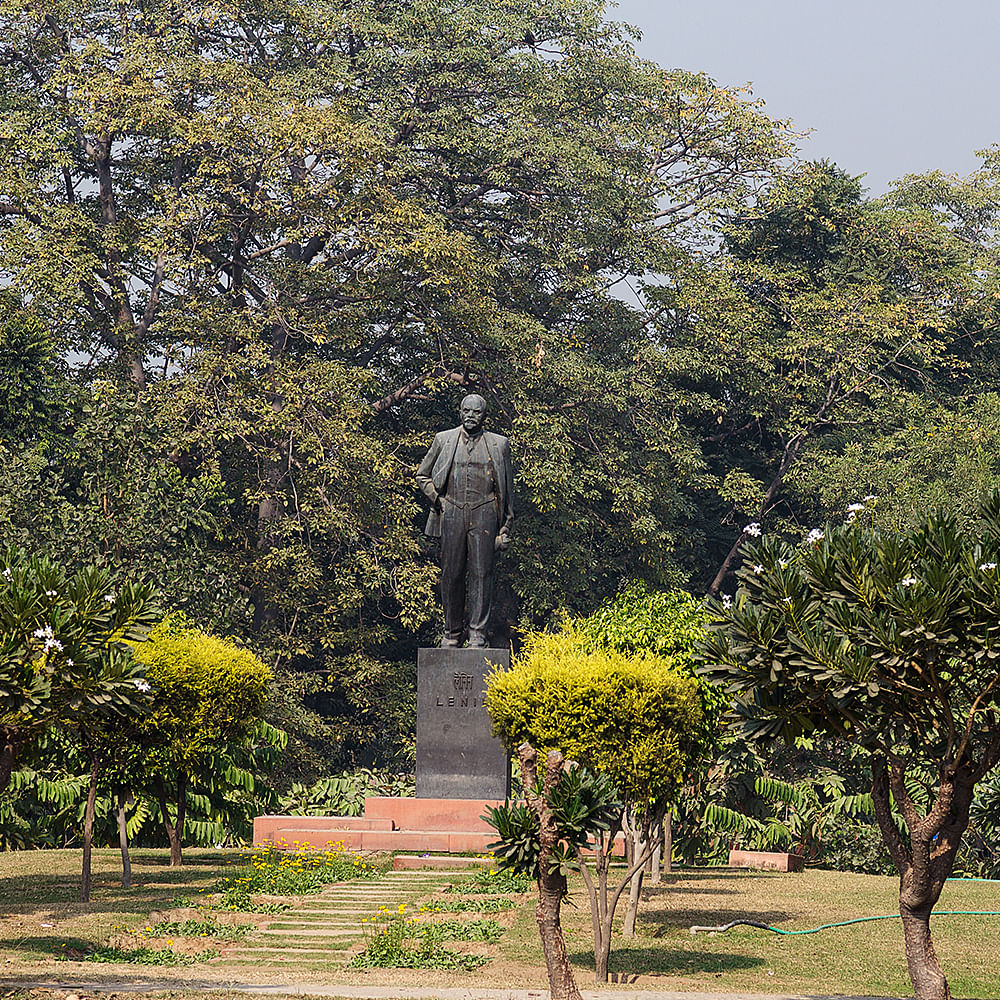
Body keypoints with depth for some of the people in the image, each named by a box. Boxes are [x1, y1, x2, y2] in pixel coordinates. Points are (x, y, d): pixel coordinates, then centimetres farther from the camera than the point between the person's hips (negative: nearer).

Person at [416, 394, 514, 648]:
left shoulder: (499, 444, 11)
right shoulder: (444, 440, 13)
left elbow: (507, 487, 12)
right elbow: (423, 476, 20)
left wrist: (506, 527, 7)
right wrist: (437, 499, 4)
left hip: (483, 513, -1)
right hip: (451, 513, 1)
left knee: (481, 573, -6)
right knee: (451, 574, 1)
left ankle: (477, 634, -5)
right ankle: (452, 632, 10)